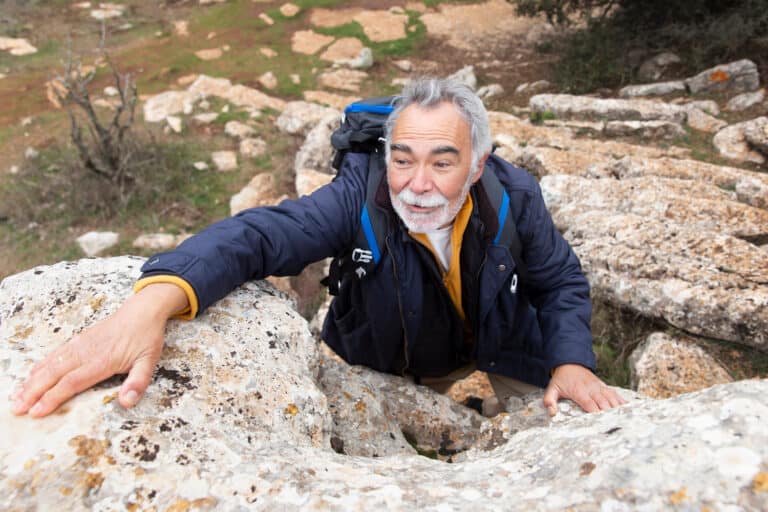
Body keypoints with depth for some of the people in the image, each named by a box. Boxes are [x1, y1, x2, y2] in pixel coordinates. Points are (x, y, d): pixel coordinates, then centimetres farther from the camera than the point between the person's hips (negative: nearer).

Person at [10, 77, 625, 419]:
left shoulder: (514, 197, -22)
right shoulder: (362, 196, -31)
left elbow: (562, 283, -8)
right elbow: (263, 233, -44)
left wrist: (572, 362, -25)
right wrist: (155, 300, -62)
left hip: (495, 359, 2)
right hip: (383, 372, -1)